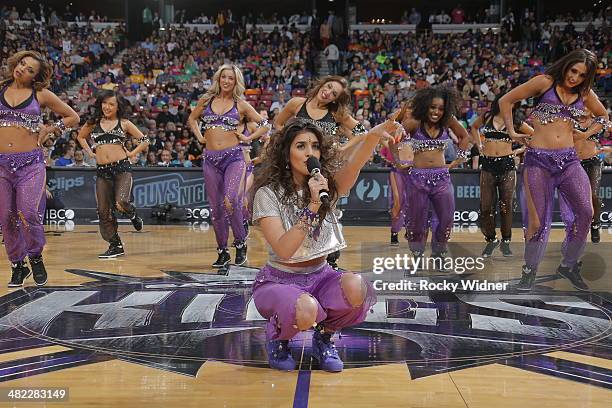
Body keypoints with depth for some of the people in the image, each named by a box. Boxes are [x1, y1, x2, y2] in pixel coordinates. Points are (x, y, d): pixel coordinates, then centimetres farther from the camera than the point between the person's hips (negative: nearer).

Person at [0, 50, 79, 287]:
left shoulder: (41, 95, 5)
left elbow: (73, 117, 13)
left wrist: (50, 129, 2)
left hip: (30, 163, -2)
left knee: (29, 213, -14)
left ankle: (36, 258, 10)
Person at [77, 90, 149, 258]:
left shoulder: (124, 123, 7)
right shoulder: (93, 123, 13)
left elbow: (145, 140, 10)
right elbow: (80, 137, 30)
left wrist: (131, 153, 1)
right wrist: (90, 152, 18)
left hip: (122, 168, -4)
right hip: (102, 170, 4)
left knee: (121, 203, -24)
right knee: (104, 211, 2)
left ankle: (132, 214, 13)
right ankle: (116, 245, 15)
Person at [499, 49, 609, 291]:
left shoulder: (585, 93, 12)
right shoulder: (545, 83, -1)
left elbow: (603, 116, 29)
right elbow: (506, 101, 3)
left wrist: (586, 134, 13)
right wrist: (512, 132, 0)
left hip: (569, 160, 4)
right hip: (539, 159, -4)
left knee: (586, 212, -9)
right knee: (538, 219, -2)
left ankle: (569, 265, 10)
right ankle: (530, 272, 16)